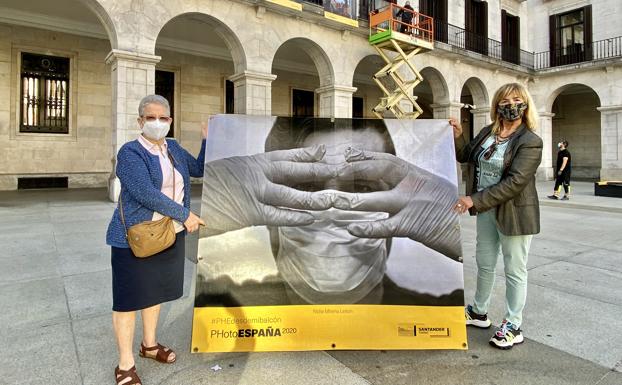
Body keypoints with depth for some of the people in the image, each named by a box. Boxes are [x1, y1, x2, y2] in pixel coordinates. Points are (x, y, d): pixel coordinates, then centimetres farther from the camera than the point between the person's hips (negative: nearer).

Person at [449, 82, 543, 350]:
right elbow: (466, 156, 17)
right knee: (484, 263, 19)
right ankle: (479, 312, 38)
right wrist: (457, 136, -2)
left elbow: (515, 182, -24)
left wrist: (475, 200, -27)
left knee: (514, 270, 7)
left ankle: (513, 327, 23)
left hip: (513, 212, -7)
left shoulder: (530, 142, -16)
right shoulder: (488, 132, 4)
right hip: (486, 210, 7)